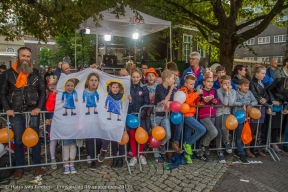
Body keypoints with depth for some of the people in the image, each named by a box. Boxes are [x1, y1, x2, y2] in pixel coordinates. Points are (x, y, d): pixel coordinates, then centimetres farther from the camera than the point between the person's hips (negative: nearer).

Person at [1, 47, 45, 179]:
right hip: (15, 112, 1)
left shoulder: (35, 73, 3)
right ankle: (20, 167, 23)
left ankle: (37, 165, 20)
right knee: (18, 140, 10)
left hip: (32, 111, 0)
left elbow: (42, 91, 3)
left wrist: (39, 107, -8)